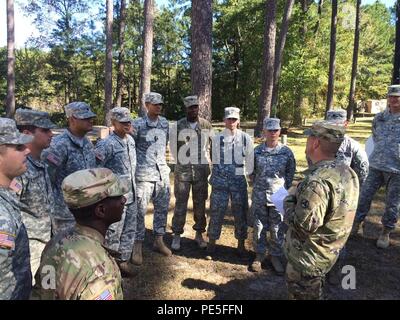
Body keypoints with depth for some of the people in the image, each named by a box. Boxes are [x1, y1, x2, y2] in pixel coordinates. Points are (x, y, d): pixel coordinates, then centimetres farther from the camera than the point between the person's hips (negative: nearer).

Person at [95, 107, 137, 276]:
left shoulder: (131, 140, 7)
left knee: (129, 230, 16)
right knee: (113, 232, 6)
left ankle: (123, 260, 32)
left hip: (131, 195, 7)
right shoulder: (106, 144, -17)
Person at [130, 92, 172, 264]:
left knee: (162, 208, 12)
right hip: (144, 174, -5)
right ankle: (137, 247, 13)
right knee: (140, 210, 0)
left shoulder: (165, 123, 8)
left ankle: (159, 241, 28)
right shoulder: (137, 124, -6)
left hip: (162, 173, 5)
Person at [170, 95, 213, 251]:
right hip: (183, 170, -1)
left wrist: (210, 165, 4)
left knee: (200, 203, 10)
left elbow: (211, 146, 8)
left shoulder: (206, 125, 5)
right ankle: (177, 235, 16)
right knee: (180, 203, 4)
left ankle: (199, 233, 24)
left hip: (202, 170, 2)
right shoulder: (179, 125, 1)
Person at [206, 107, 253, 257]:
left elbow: (250, 160, 7)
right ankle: (211, 242, 22)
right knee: (216, 211, 4)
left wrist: (249, 175, 7)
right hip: (220, 180, 0)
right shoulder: (217, 138, 0)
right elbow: (214, 160, 5)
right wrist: (214, 177, 5)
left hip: (239, 180, 1)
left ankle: (241, 244, 26)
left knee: (240, 212, 9)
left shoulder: (246, 138, 1)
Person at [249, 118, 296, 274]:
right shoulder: (257, 151, -3)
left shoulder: (287, 152, -4)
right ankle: (259, 255, 29)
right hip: (259, 196, 1)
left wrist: (283, 189, 5)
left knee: (277, 229, 9)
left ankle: (276, 256, 27)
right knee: (259, 227, 11)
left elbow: (290, 174, 6)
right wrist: (259, 186, 10)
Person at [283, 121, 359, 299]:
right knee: (314, 293, 29)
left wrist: (289, 202, -15)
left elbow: (303, 226, -32)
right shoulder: (347, 172, -2)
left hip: (308, 258, -8)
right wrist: (299, 199, 6)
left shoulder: (317, 181, -33)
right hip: (328, 252, 9)